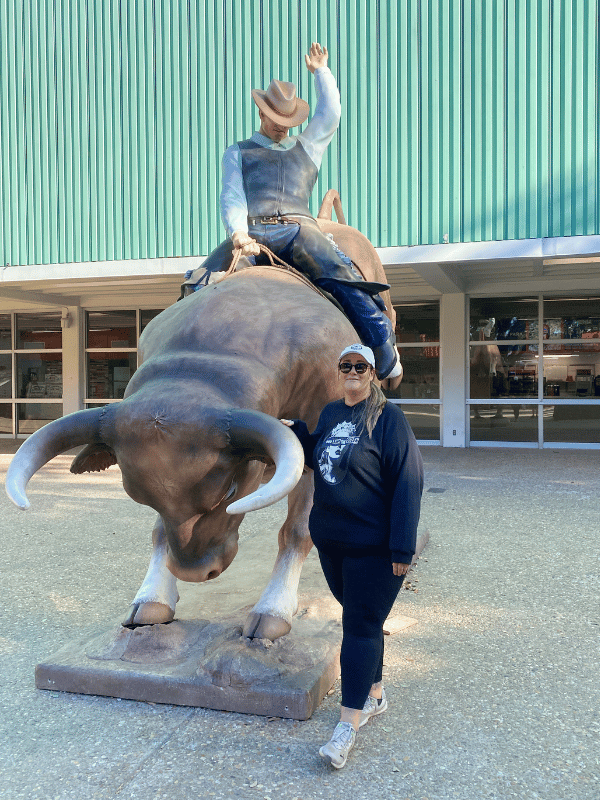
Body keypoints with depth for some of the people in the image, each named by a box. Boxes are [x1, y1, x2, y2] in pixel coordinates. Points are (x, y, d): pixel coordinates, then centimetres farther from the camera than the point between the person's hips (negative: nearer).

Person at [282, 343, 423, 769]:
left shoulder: (388, 417, -13)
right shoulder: (330, 413, 8)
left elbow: (408, 481, -16)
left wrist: (402, 546, -19)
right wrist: (295, 430, 6)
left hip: (374, 546, -7)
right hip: (330, 539, 7)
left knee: (361, 625, -2)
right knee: (357, 617, 18)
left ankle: (349, 723, 7)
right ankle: (375, 695, 35)